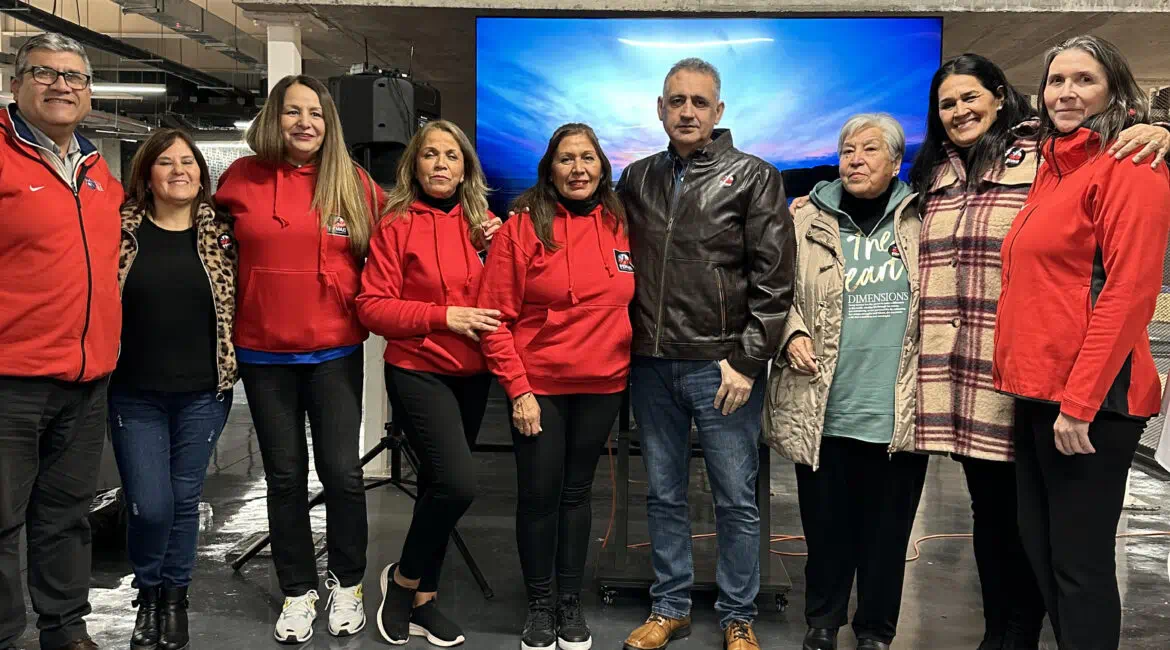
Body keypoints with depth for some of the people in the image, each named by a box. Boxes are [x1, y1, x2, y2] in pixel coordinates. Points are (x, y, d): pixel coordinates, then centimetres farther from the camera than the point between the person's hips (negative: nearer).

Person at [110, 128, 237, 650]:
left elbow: (238, 303, 7)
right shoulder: (122, 229, -1)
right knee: (150, 506, -3)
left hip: (203, 392, 1)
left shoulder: (220, 232, 2)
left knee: (184, 500, 10)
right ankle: (147, 594, 24)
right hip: (135, 393, -1)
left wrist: (230, 367, 1)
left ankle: (175, 598, 29)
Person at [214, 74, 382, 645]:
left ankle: (347, 584, 20)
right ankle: (297, 591, 22)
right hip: (263, 355, 1)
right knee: (285, 476, 8)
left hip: (335, 352, 0)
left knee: (343, 472, 0)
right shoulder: (241, 178, 0)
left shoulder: (354, 185, 0)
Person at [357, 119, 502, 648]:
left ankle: (422, 597, 26)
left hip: (472, 375, 5)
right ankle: (403, 578, 6)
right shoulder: (397, 225, -6)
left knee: (441, 484, 12)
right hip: (418, 372, -5)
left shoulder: (482, 223, 7)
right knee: (458, 483, -19)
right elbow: (373, 307, -11)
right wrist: (443, 316, -19)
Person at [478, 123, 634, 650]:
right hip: (538, 387, -3)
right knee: (539, 495, 4)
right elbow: (496, 318, -9)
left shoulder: (621, 228, 2)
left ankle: (571, 602, 26)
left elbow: (632, 304, 12)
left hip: (602, 387, 3)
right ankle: (538, 605, 21)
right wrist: (518, 389, -12)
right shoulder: (522, 228, -7)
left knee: (577, 492, 13)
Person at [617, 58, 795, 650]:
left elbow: (774, 278, -7)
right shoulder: (637, 179, 11)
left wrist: (748, 359, -11)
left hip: (722, 366, -4)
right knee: (663, 496, 13)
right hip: (650, 364, 4)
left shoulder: (753, 178, -2)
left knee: (736, 500, 4)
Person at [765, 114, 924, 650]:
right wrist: (792, 334, -5)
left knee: (886, 527, 9)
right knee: (827, 524, 10)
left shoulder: (923, 220, 6)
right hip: (823, 408, 0)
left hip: (899, 410, 0)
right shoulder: (808, 222, 6)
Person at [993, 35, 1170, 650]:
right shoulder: (1052, 166, 17)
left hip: (1089, 399, -8)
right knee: (1039, 548, 15)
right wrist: (1016, 371, 12)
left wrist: (1080, 401, -20)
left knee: (1079, 562, -1)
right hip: (1037, 391, 9)